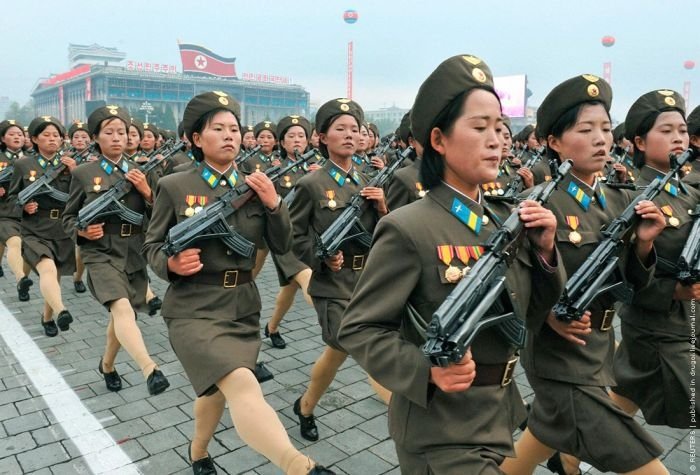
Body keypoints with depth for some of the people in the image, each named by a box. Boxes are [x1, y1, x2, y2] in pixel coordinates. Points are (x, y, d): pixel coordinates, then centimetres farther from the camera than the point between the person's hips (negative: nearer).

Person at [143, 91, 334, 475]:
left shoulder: (253, 187, 4)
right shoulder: (173, 187, -5)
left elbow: (281, 246, 3)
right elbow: (152, 246, 2)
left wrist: (274, 204, -13)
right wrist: (171, 263, -20)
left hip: (243, 307, 5)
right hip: (194, 308, -5)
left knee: (217, 387, 21)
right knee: (243, 386, -27)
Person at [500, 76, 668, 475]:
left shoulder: (621, 201, 3)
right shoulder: (541, 205, -18)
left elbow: (633, 283, 6)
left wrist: (643, 243, -12)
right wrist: (548, 315, -28)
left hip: (600, 348, 7)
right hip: (559, 355, -7)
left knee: (545, 439, 26)